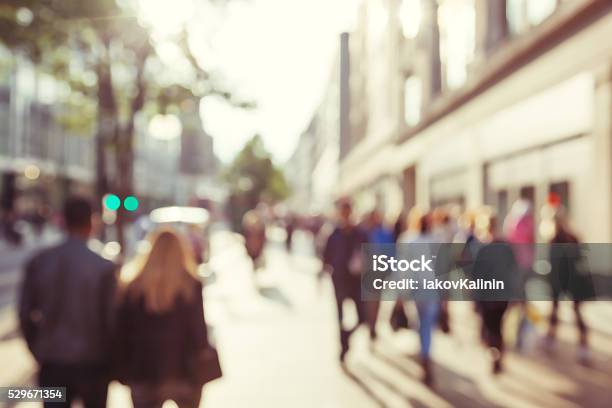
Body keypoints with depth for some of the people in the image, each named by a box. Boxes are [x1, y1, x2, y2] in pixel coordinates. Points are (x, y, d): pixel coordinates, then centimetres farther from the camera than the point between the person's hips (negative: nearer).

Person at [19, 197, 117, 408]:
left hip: (52, 363, 2)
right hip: (92, 364, -1)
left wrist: (39, 350, 15)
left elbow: (25, 313, 1)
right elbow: (111, 318, -11)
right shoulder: (104, 267, -14)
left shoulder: (38, 262, -4)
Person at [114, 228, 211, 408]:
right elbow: (199, 330, -8)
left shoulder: (132, 286, -2)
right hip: (183, 373, -1)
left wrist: (122, 370, 7)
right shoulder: (191, 286, -8)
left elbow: (122, 331, 0)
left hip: (143, 374, 1)